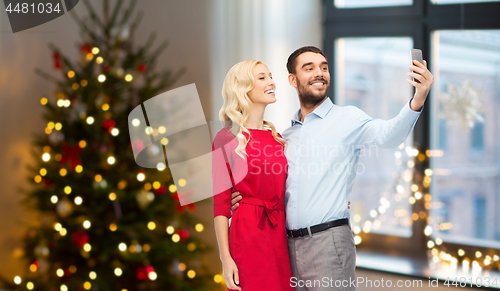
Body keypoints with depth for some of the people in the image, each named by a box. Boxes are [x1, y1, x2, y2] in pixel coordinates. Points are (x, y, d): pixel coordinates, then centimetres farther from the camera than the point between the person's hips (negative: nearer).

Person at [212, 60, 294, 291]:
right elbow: (220, 202, -6)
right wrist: (225, 257, -12)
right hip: (248, 235, -5)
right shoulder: (227, 139, -3)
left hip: (280, 235, 6)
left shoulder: (276, 137, 14)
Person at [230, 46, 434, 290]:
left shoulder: (346, 119, -2)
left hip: (329, 243, -6)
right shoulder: (287, 137, 16)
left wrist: (417, 100, -41)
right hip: (290, 246, 6)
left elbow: (388, 134, -22)